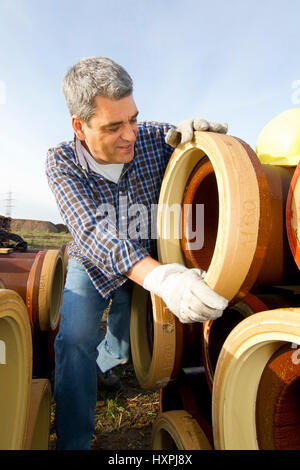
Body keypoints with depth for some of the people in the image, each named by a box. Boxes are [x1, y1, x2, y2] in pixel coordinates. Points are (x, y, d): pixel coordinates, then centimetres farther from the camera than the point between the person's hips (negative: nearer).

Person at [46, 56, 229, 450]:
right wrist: (158, 277, -56)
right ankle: (73, 441, 1)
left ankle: (100, 362, 53)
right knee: (76, 338, -22)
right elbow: (91, 230, -38)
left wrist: (190, 132, -35)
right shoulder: (61, 162, -24)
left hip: (147, 264, 2)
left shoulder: (152, 139, -21)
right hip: (92, 264, -2)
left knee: (127, 341, 16)